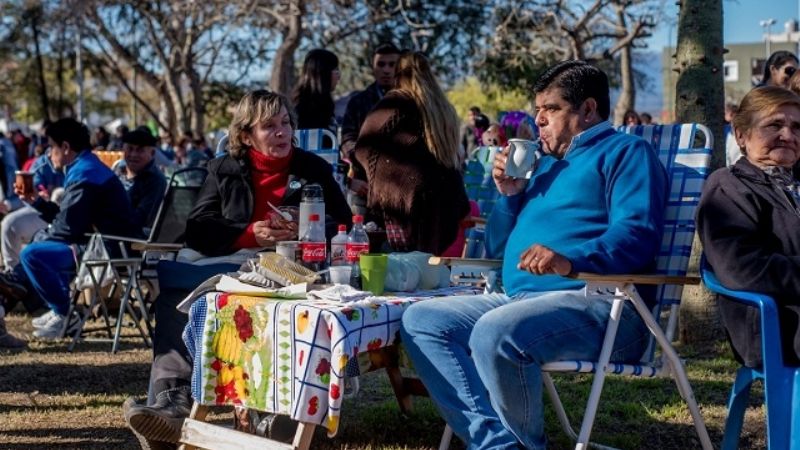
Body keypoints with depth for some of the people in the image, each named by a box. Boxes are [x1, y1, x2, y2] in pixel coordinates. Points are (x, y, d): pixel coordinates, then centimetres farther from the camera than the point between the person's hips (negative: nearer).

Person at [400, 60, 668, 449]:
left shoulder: (625, 152, 3)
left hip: (596, 303, -9)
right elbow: (498, 249, 31)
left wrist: (572, 260, -33)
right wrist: (509, 196, 12)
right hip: (522, 300, 9)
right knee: (421, 321, -7)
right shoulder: (546, 165, 29)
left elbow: (638, 233, -16)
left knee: (495, 333, -35)